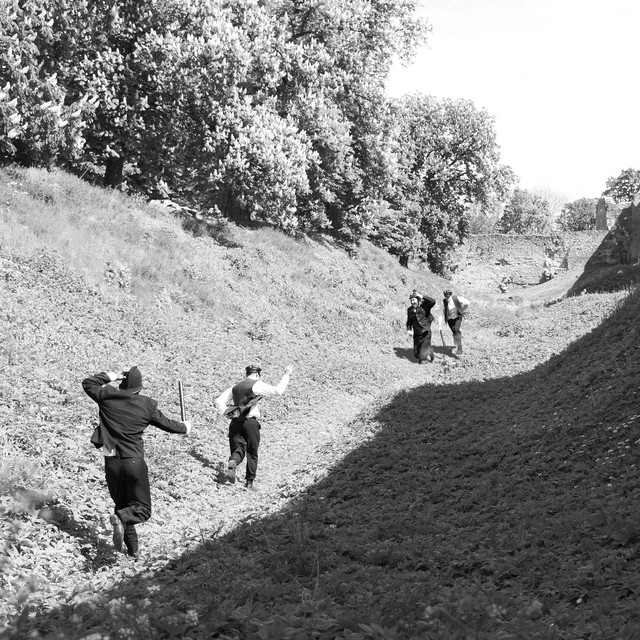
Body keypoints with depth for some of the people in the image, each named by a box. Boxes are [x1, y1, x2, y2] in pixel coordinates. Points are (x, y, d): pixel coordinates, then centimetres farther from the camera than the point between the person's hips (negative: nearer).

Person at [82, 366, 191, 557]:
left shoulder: (107, 397, -4)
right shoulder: (147, 405, -6)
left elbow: (87, 383, 13)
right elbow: (167, 424, 7)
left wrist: (110, 376, 10)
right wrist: (185, 427, 26)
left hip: (112, 462, 3)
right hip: (134, 462, -3)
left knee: (122, 503, 19)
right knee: (142, 508, 7)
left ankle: (132, 549, 16)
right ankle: (120, 519, -25)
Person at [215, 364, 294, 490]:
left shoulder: (235, 387, 15)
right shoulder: (257, 385, -4)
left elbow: (219, 401, 12)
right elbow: (278, 391, -9)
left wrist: (226, 413, 6)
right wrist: (286, 375, 1)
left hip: (235, 422, 4)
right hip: (250, 422, -4)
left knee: (238, 450, 6)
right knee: (252, 453, 9)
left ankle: (233, 462, -28)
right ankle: (249, 482, 10)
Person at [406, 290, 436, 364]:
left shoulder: (424, 305, -9)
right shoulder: (410, 310, 3)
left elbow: (433, 302, -28)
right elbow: (409, 321, 13)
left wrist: (422, 297, -31)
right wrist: (409, 329, -3)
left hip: (425, 333, -5)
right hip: (417, 334, 5)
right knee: (416, 353, 9)